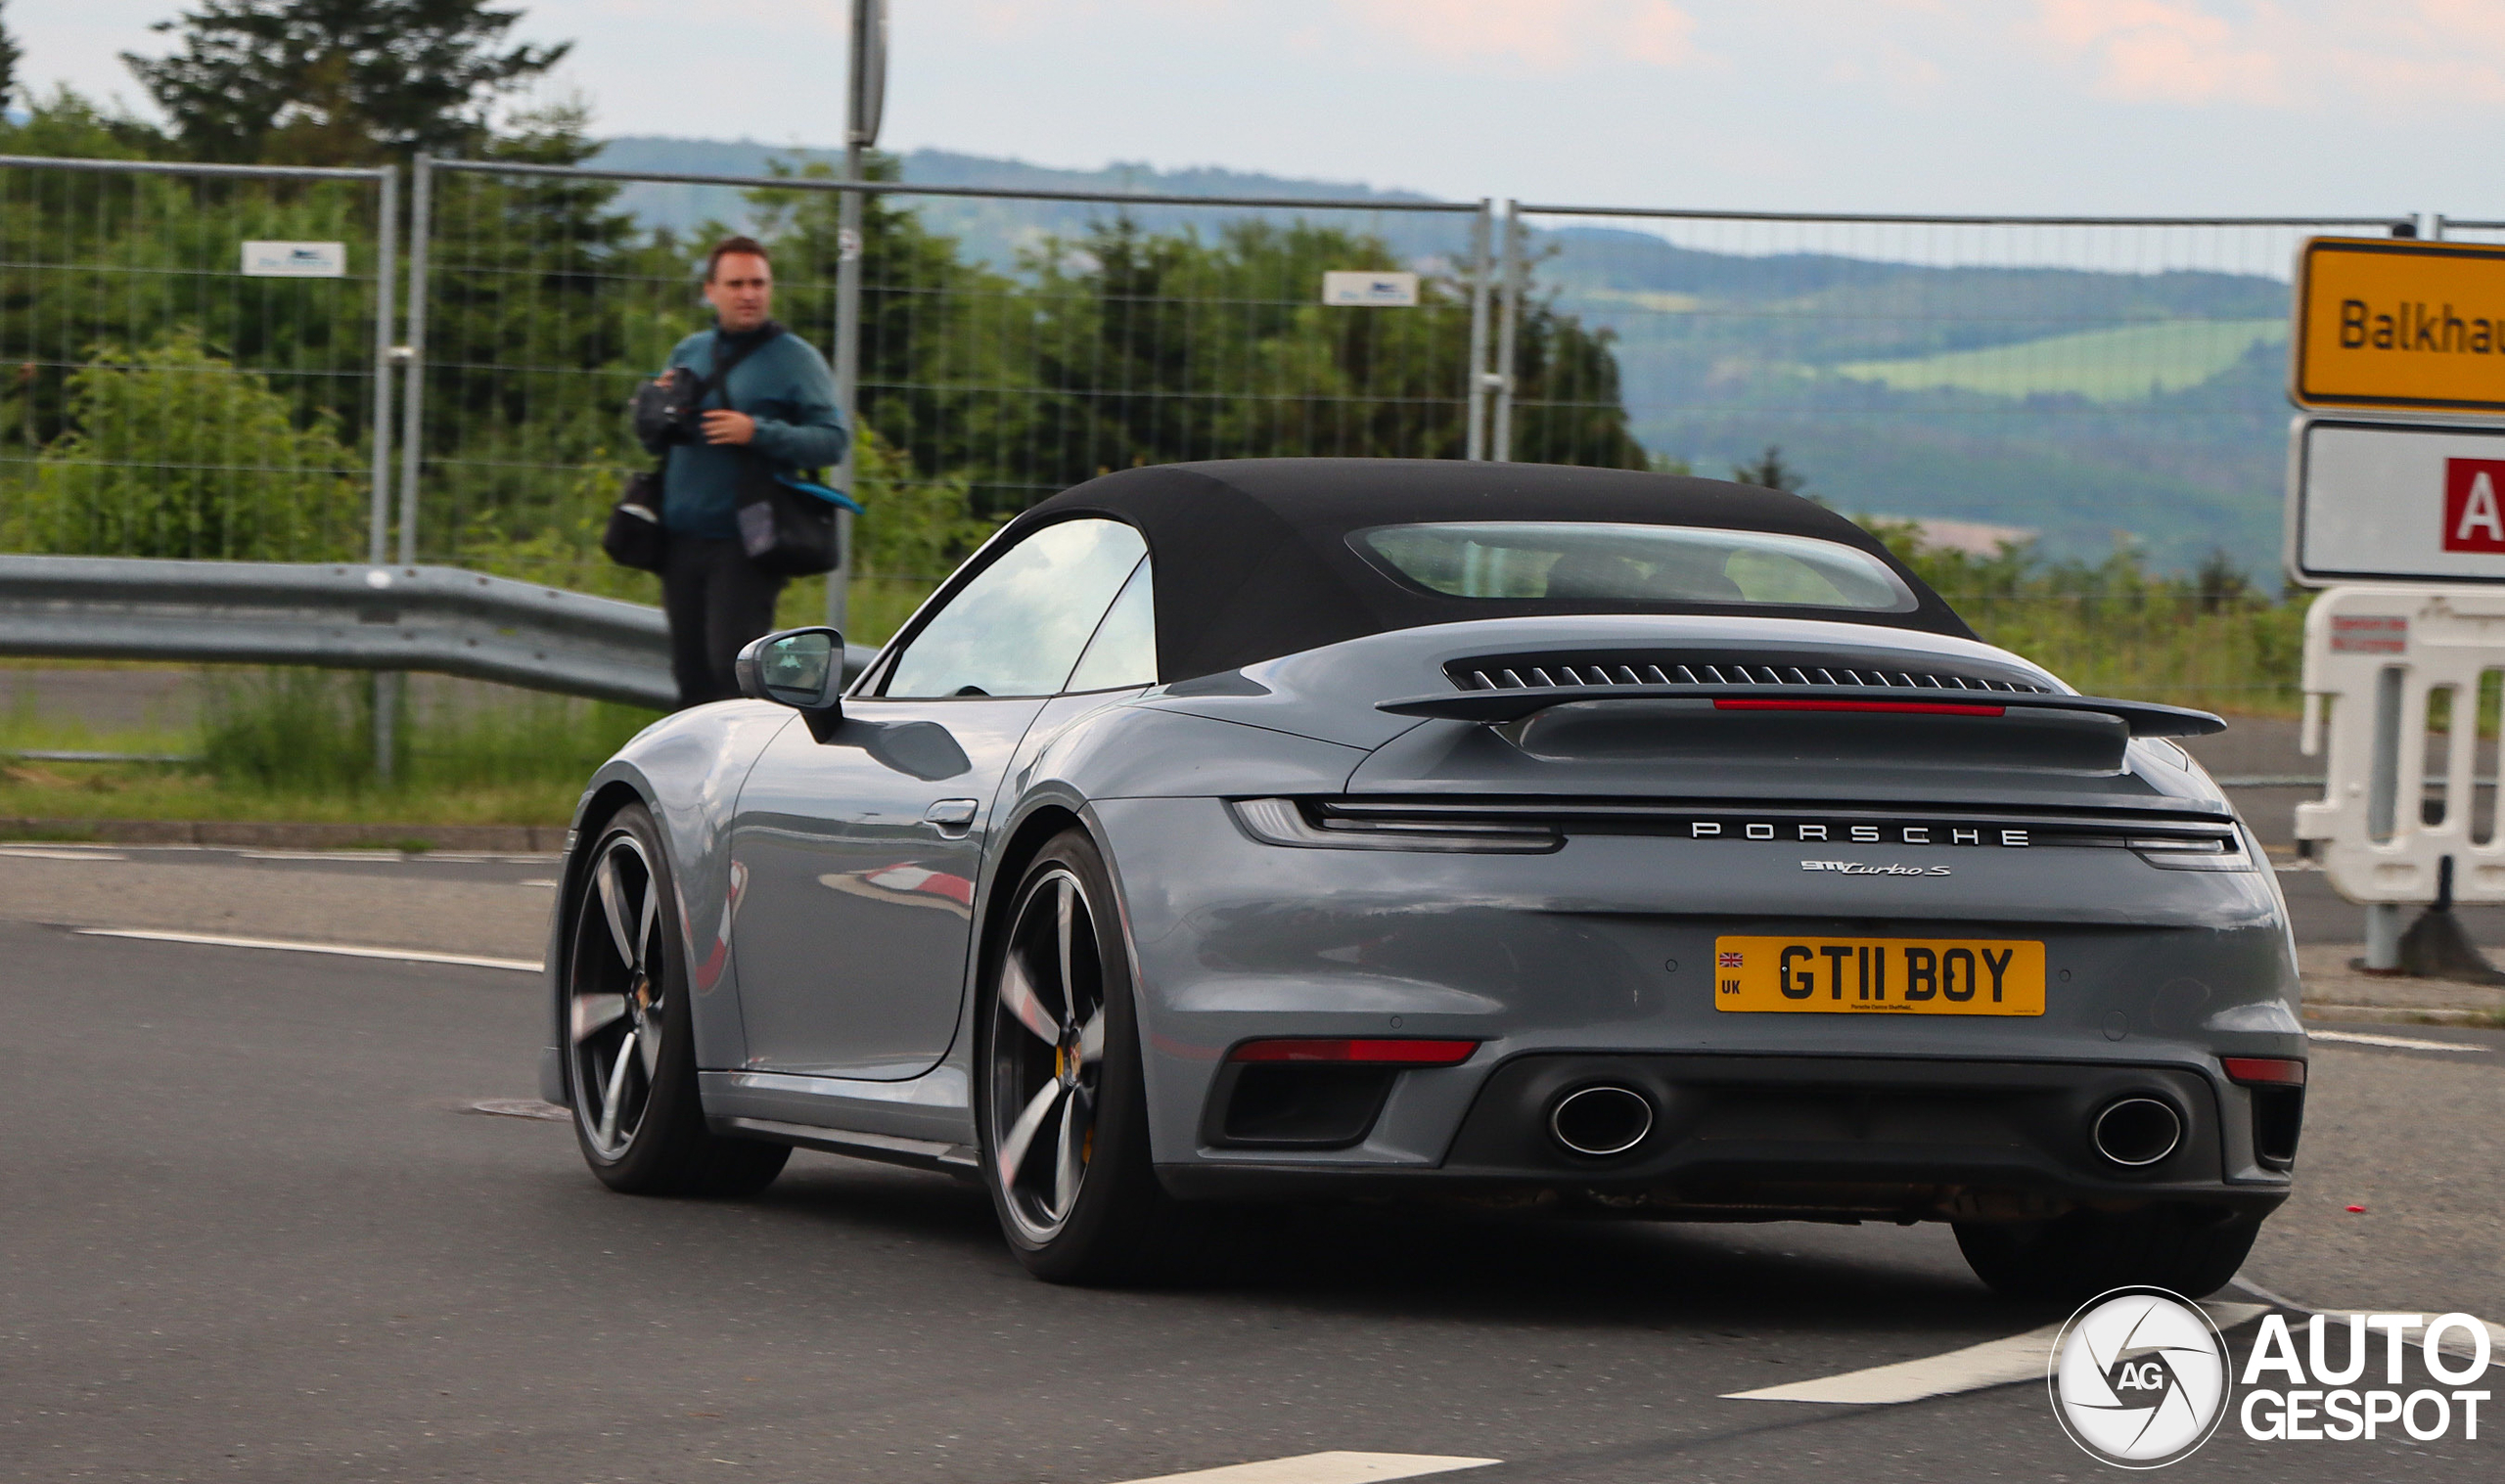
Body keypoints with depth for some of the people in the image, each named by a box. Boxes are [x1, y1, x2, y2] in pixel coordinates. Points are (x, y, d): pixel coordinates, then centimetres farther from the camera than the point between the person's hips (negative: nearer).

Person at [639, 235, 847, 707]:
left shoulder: (795, 359, 0)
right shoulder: (689, 353, 16)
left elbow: (832, 441, -9)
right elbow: (652, 444, 21)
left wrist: (758, 433, -20)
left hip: (745, 545, -5)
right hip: (682, 540, 6)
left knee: (732, 664, -14)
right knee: (691, 671, 8)